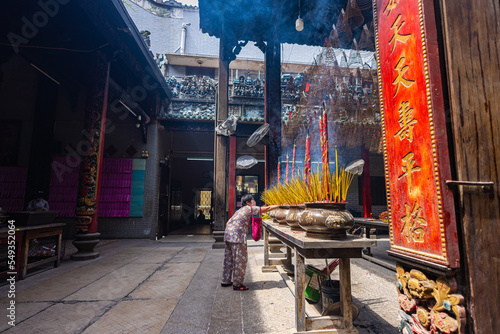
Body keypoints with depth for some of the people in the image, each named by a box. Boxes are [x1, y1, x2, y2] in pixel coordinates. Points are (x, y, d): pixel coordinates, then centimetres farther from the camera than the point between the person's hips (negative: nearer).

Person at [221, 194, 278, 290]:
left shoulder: (241, 210, 22)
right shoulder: (249, 208, -4)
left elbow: (228, 223, 23)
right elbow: (267, 209, -1)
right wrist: (280, 206, 8)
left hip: (228, 235, 10)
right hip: (237, 236, -10)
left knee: (229, 259, 17)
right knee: (240, 260, 0)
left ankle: (225, 281, 28)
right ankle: (237, 284, 9)